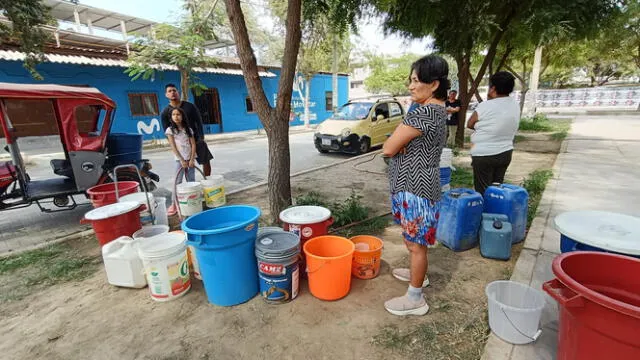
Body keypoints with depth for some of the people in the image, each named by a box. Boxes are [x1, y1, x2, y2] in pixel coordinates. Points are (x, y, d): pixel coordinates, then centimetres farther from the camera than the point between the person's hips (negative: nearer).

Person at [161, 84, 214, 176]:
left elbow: (199, 122, -2)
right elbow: (167, 132, 0)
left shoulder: (190, 106, 1)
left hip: (197, 140, 1)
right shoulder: (165, 113, 1)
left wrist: (201, 138, -12)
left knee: (206, 162, 4)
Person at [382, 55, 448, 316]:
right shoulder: (438, 110, 10)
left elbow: (388, 148, -20)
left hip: (416, 187, -10)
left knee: (415, 243, 3)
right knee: (413, 239, 25)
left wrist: (399, 142, -1)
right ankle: (417, 273, 47)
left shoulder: (424, 112, -22)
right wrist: (404, 142, -8)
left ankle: (415, 299, 20)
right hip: (415, 184, 10)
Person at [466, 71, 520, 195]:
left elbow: (470, 124, -5)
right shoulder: (516, 106, 4)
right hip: (505, 153, 7)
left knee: (483, 191, 3)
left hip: (484, 155, -7)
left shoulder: (485, 106, -16)